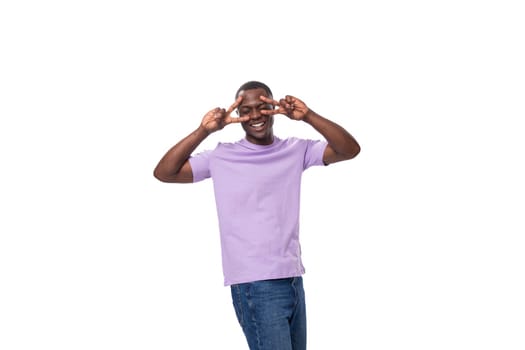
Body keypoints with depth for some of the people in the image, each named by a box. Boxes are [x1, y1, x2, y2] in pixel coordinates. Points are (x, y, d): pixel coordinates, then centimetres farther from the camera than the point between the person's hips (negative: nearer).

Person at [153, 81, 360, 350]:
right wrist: (203, 131, -15)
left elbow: (350, 150, -3)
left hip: (293, 279, 5)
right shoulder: (222, 157, -1)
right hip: (255, 286, -5)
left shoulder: (296, 150, 8)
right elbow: (163, 173, -6)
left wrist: (308, 116, -15)